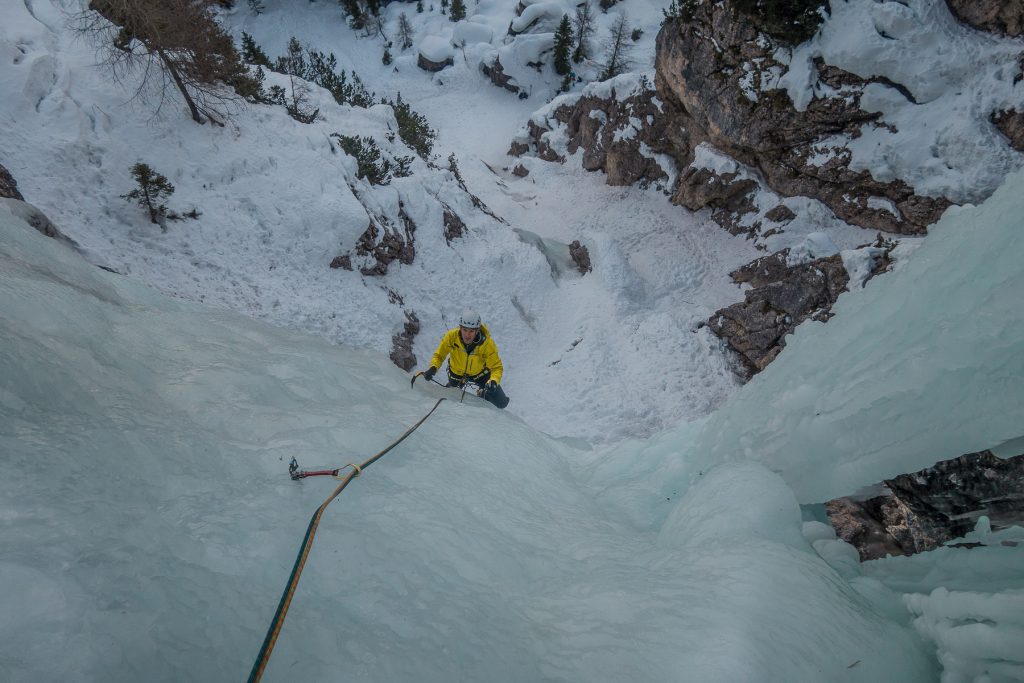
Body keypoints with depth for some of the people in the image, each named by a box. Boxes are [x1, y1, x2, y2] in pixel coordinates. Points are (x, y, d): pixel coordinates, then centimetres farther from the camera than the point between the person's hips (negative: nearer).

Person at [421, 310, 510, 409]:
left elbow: (496, 367, -28)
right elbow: (439, 355, -18)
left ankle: (483, 393, 26)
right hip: (457, 373, 1)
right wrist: (433, 368, -37)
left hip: (480, 373, -1)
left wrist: (493, 381, -49)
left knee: (501, 403, -4)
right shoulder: (451, 336, -32)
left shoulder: (487, 343, -35)